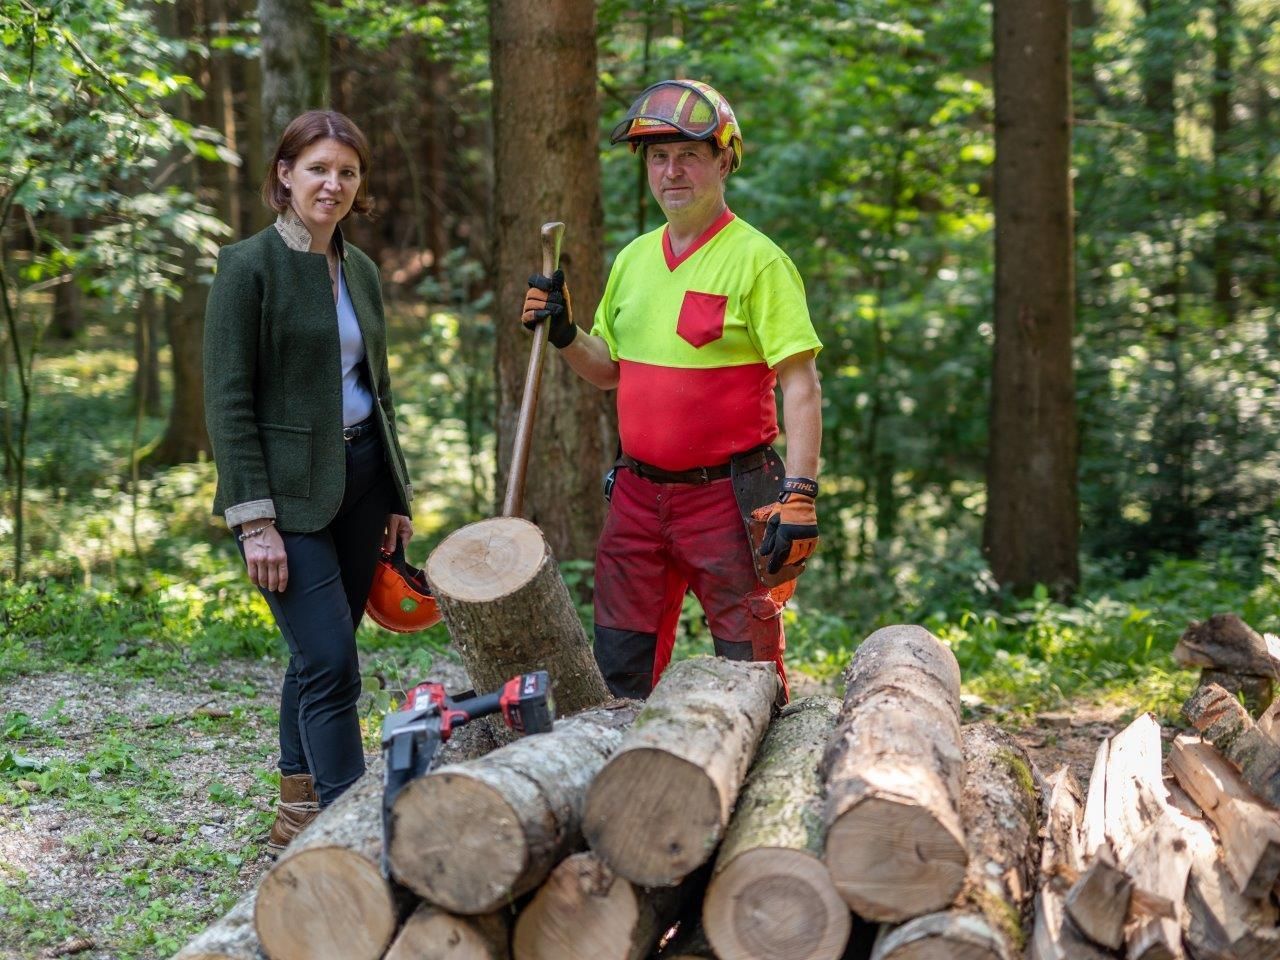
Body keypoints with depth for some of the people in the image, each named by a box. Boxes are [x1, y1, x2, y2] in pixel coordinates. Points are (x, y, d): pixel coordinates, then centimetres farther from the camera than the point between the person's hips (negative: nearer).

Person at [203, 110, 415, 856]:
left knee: (320, 654, 11)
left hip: (361, 477, 7)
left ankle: (297, 817, 23)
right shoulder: (250, 266, -8)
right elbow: (229, 402, -11)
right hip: (291, 489, -6)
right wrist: (255, 522, -16)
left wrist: (397, 498, 16)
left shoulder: (360, 270, 12)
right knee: (332, 665, -12)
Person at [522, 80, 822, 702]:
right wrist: (563, 334, 1)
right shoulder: (634, 259, 11)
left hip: (726, 496, -6)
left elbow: (801, 387, -14)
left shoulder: (756, 259, -9)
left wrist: (798, 498, -22)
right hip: (637, 493, 7)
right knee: (618, 673, 12)